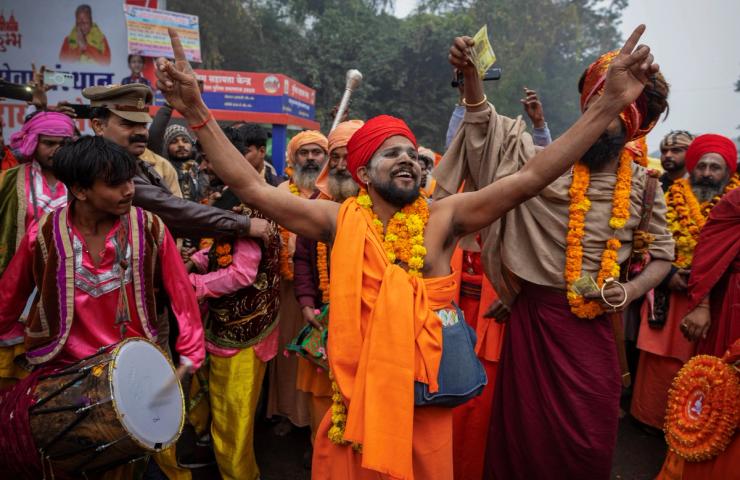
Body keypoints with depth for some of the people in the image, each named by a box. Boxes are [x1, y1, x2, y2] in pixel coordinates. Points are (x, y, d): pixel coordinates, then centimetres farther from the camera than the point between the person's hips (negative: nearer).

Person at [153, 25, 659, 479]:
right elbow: (253, 188, -9)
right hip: (355, 390, 0)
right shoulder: (341, 221, -6)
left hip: (425, 393, 1)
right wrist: (198, 113, -16)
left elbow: (529, 179, -13)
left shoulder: (443, 218, -7)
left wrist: (608, 105, -18)